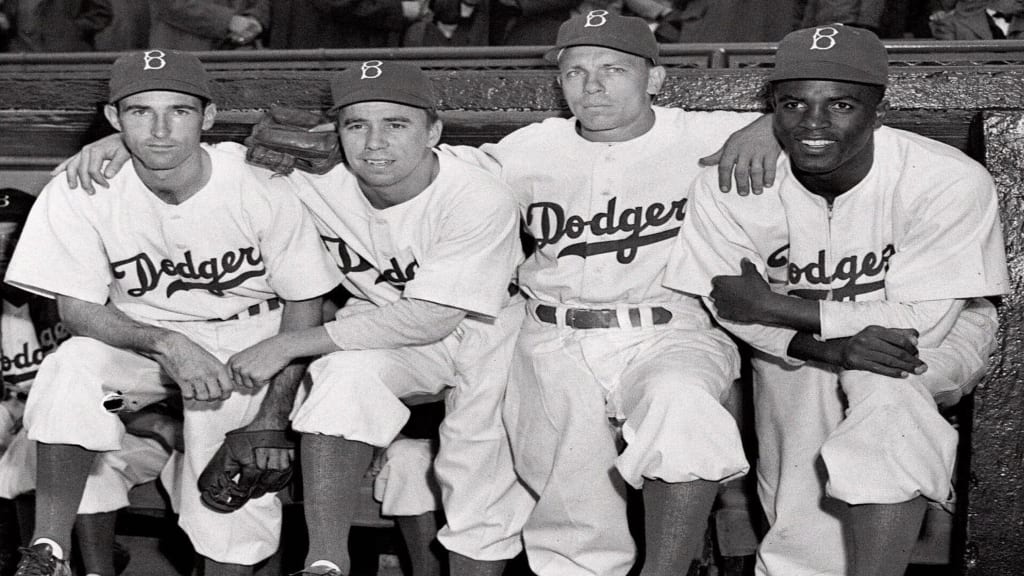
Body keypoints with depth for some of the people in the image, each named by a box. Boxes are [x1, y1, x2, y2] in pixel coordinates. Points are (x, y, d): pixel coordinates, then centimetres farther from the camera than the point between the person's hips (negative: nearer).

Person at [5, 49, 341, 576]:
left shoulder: (263, 194, -18)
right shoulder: (79, 193, -15)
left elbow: (303, 303, -7)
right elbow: (77, 307, -11)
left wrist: (274, 414, -14)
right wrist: (167, 344, -29)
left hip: (246, 340, -1)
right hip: (137, 336, 2)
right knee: (72, 365, -30)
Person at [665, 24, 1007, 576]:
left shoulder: (952, 181, -26)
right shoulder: (727, 186, -19)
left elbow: (920, 318, -23)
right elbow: (734, 312, -11)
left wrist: (773, 306, -23)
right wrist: (830, 347, -29)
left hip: (932, 336, -1)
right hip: (795, 342, 2)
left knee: (887, 394, -33)